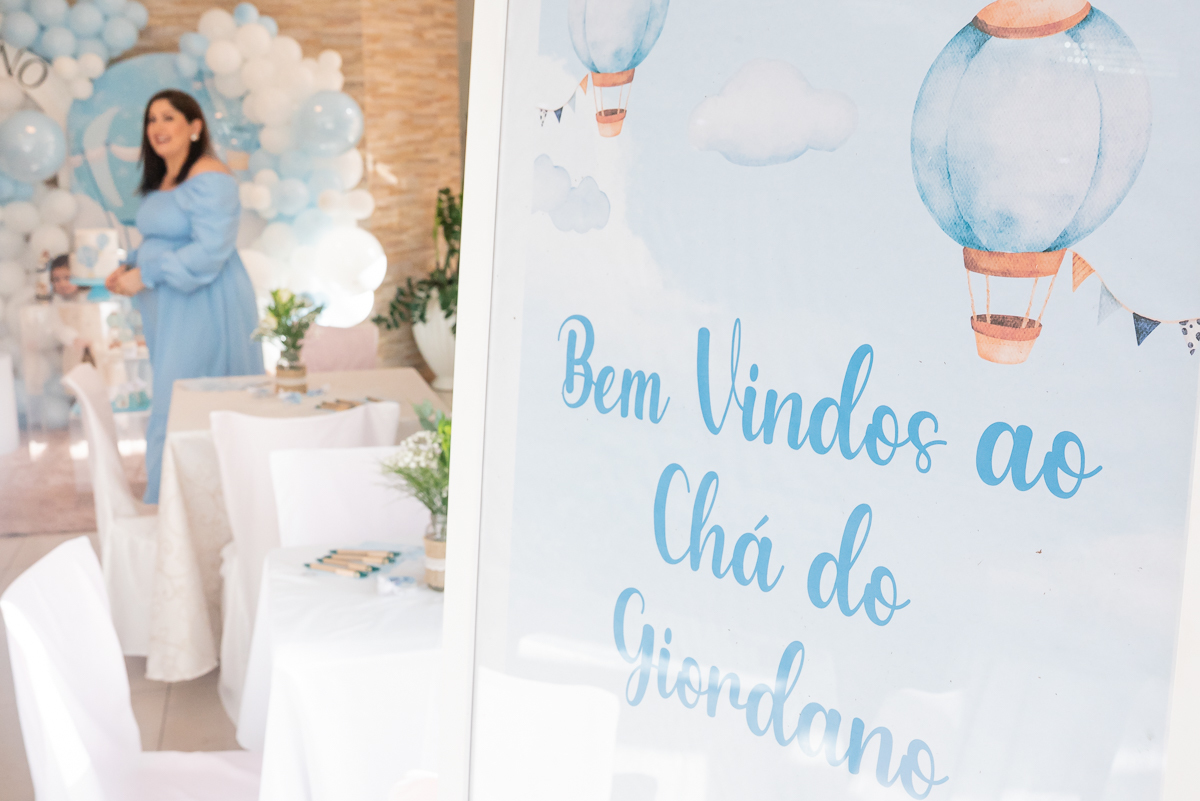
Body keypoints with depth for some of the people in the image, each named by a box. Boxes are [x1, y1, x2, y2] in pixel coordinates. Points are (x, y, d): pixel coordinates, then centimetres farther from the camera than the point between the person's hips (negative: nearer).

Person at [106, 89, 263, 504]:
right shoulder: (160, 181, 16)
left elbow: (210, 250, -21)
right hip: (170, 308, 9)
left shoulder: (210, 178, -14)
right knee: (172, 403, 11)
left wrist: (145, 276, -19)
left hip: (206, 306, -9)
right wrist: (128, 268, 6)